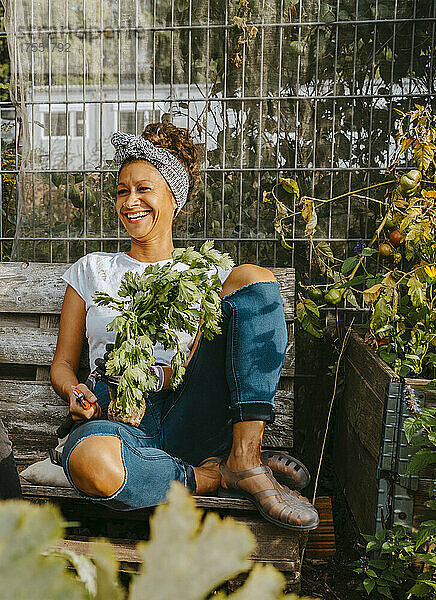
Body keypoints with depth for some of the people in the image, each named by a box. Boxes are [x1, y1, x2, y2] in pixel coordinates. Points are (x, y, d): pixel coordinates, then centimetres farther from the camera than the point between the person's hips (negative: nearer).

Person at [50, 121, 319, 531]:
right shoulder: (91, 270, 18)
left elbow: (200, 362, 5)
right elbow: (63, 363, 16)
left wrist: (162, 376, -16)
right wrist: (75, 392, -6)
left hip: (191, 420, 1)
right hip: (117, 417, 0)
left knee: (253, 278, -16)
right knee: (90, 463, -39)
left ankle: (244, 459, -20)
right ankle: (217, 476, -11)